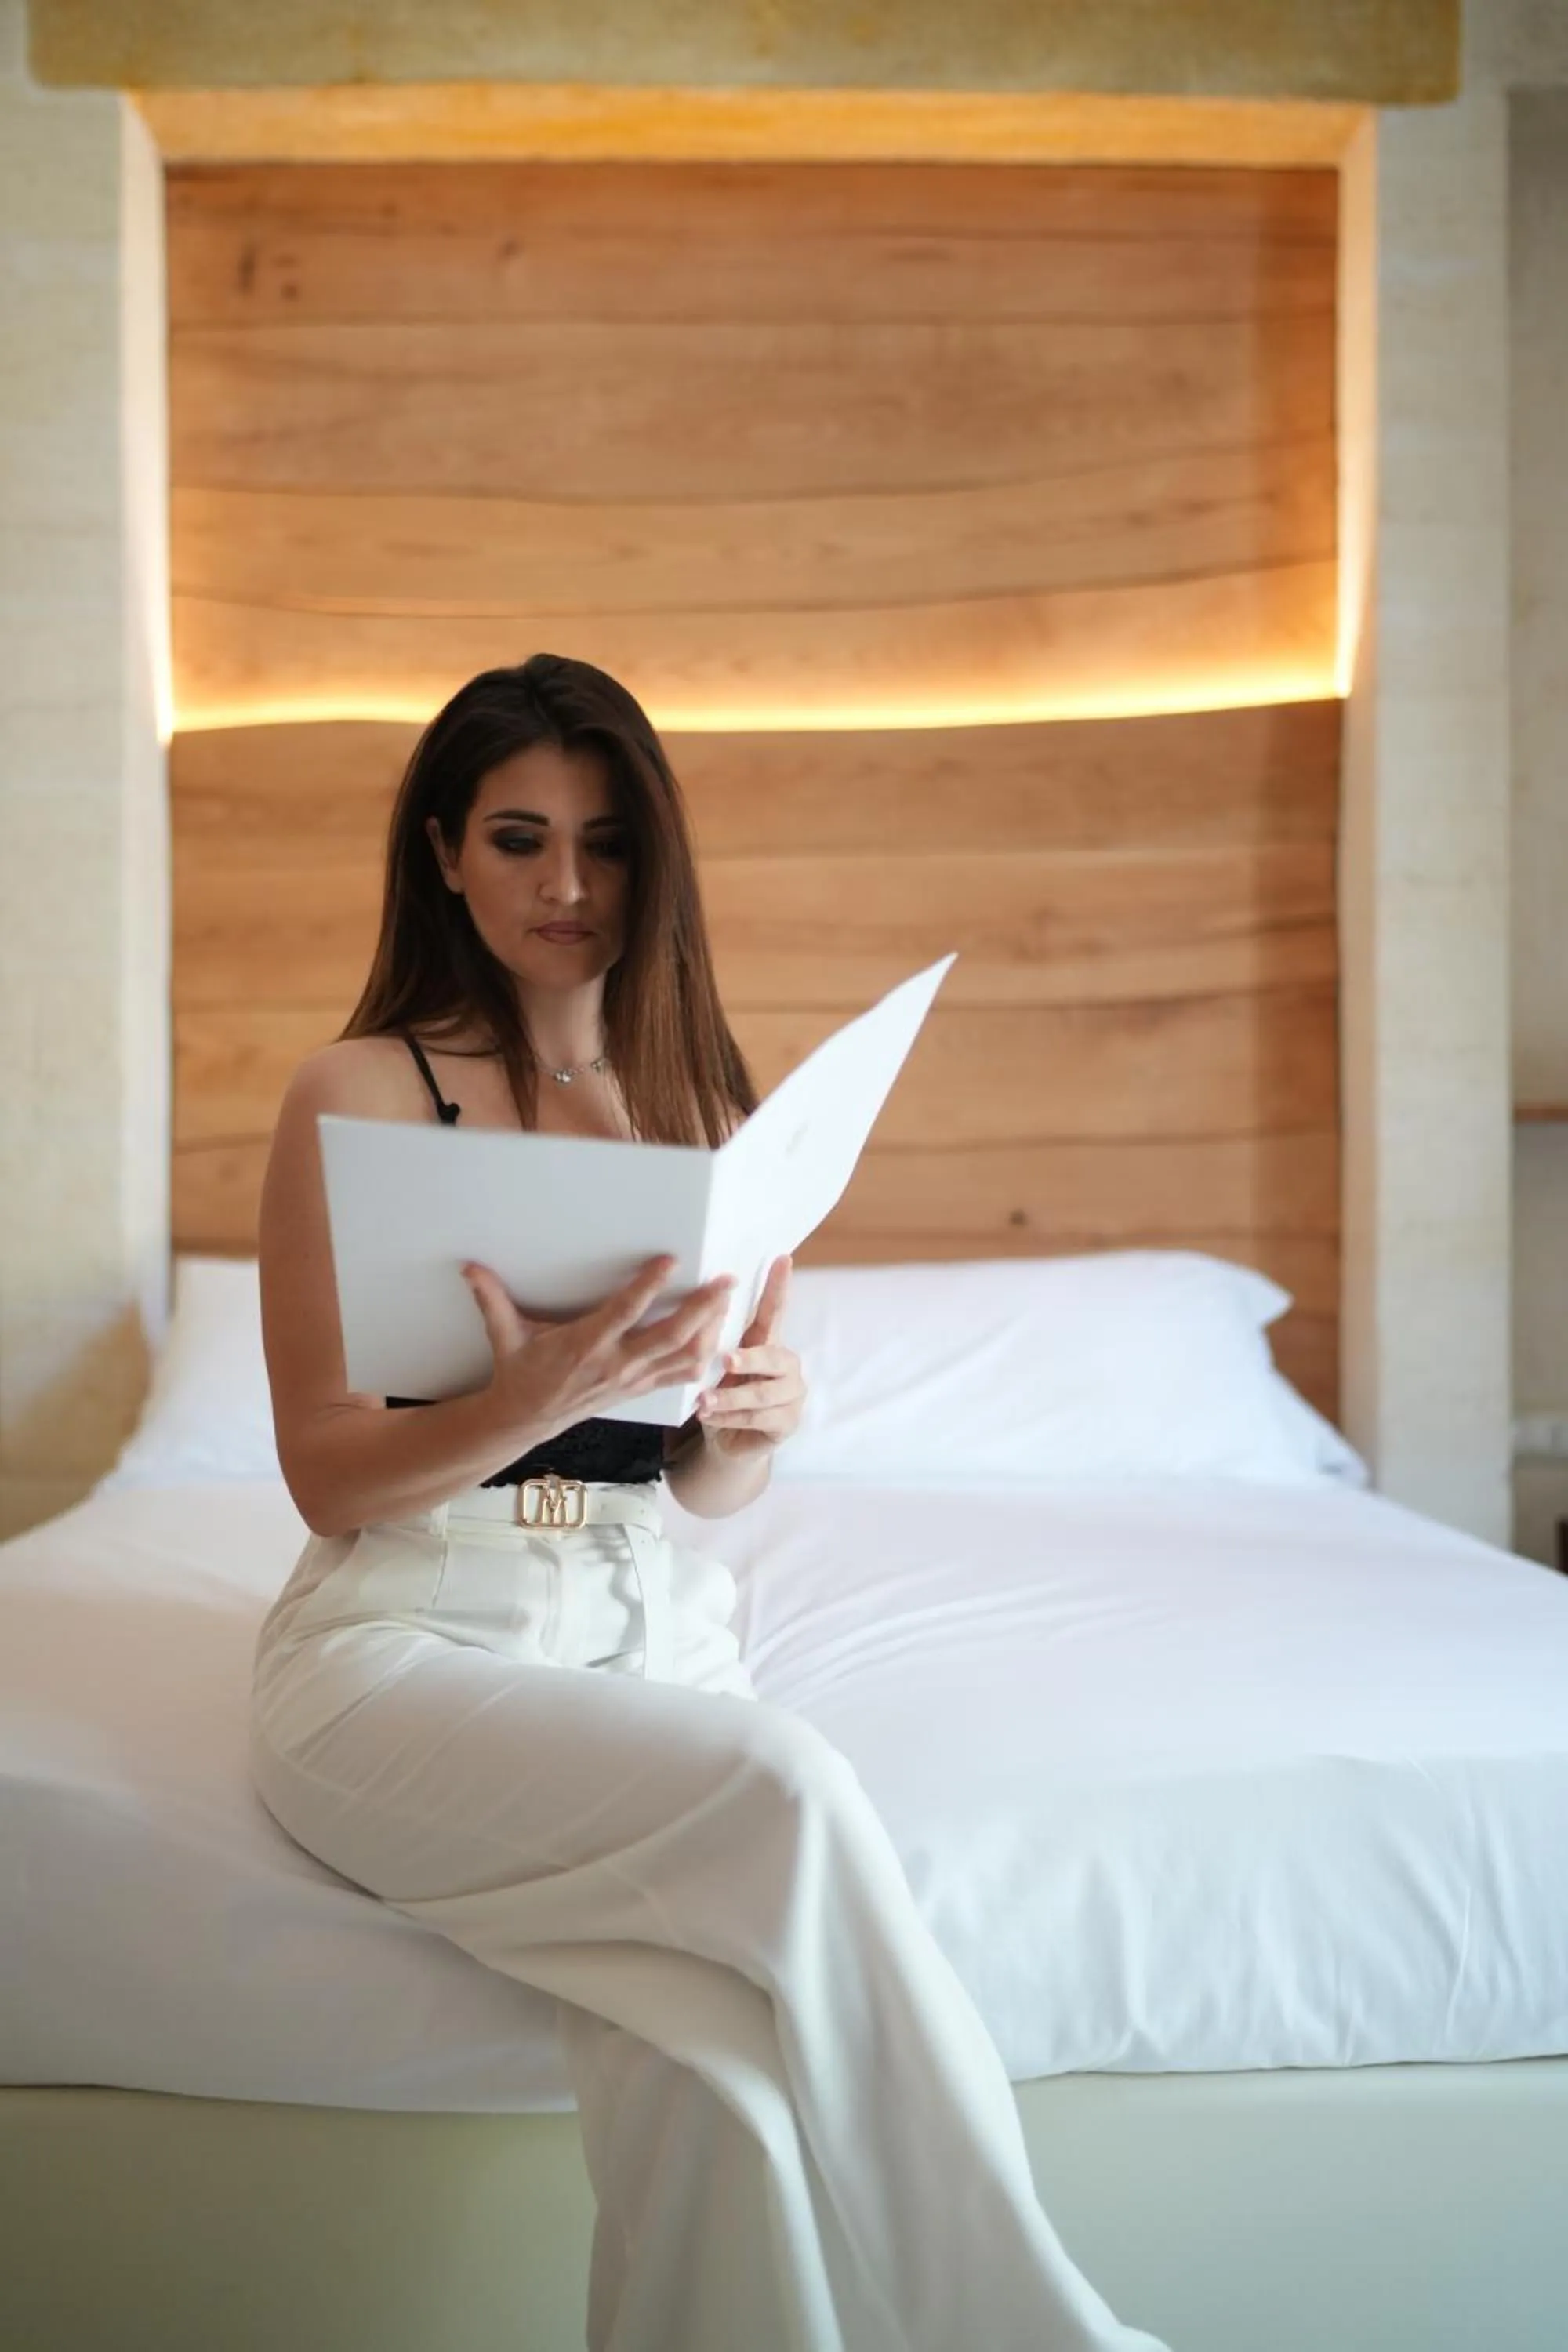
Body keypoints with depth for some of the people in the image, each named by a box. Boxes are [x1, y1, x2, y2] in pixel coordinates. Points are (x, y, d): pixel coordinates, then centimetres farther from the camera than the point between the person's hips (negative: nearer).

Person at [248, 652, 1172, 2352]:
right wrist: (536, 1401, -24)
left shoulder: (714, 1112, 14)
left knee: (725, 2052, -28)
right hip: (410, 1641, -3)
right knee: (788, 1788, -30)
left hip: (654, 1625, 4)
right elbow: (327, 1475, -5)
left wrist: (752, 1423, -9)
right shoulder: (358, 1094, 1)